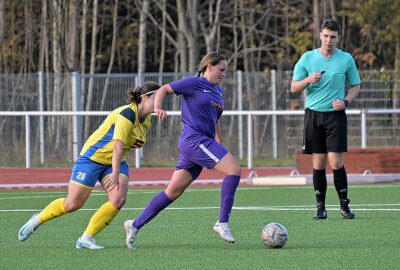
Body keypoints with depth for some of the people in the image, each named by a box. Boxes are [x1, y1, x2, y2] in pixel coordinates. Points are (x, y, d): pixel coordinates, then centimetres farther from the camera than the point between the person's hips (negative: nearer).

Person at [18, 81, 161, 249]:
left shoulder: (147, 120, 4)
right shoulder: (127, 114, -24)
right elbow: (117, 145, -30)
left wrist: (136, 144, 0)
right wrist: (115, 174, -36)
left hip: (116, 161, 7)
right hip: (93, 157, -7)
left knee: (118, 199, -18)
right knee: (72, 204, -5)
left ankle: (86, 239, -9)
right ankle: (37, 220, 21)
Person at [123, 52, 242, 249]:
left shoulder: (218, 92, 20)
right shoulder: (194, 83, -4)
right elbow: (164, 89, -3)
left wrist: (220, 147, 25)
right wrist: (157, 107, -22)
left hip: (205, 143, 9)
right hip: (194, 139, -9)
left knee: (173, 191, 7)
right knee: (234, 170, -18)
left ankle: (135, 225, 12)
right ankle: (222, 223, -15)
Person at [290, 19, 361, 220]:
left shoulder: (346, 59, 3)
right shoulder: (307, 58, 4)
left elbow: (356, 86, 12)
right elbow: (294, 88, 6)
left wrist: (346, 101, -6)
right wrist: (309, 79, -13)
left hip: (336, 115, -1)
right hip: (313, 114, 1)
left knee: (336, 162, -8)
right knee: (318, 162, 1)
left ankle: (344, 205, 4)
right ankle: (320, 207, 7)